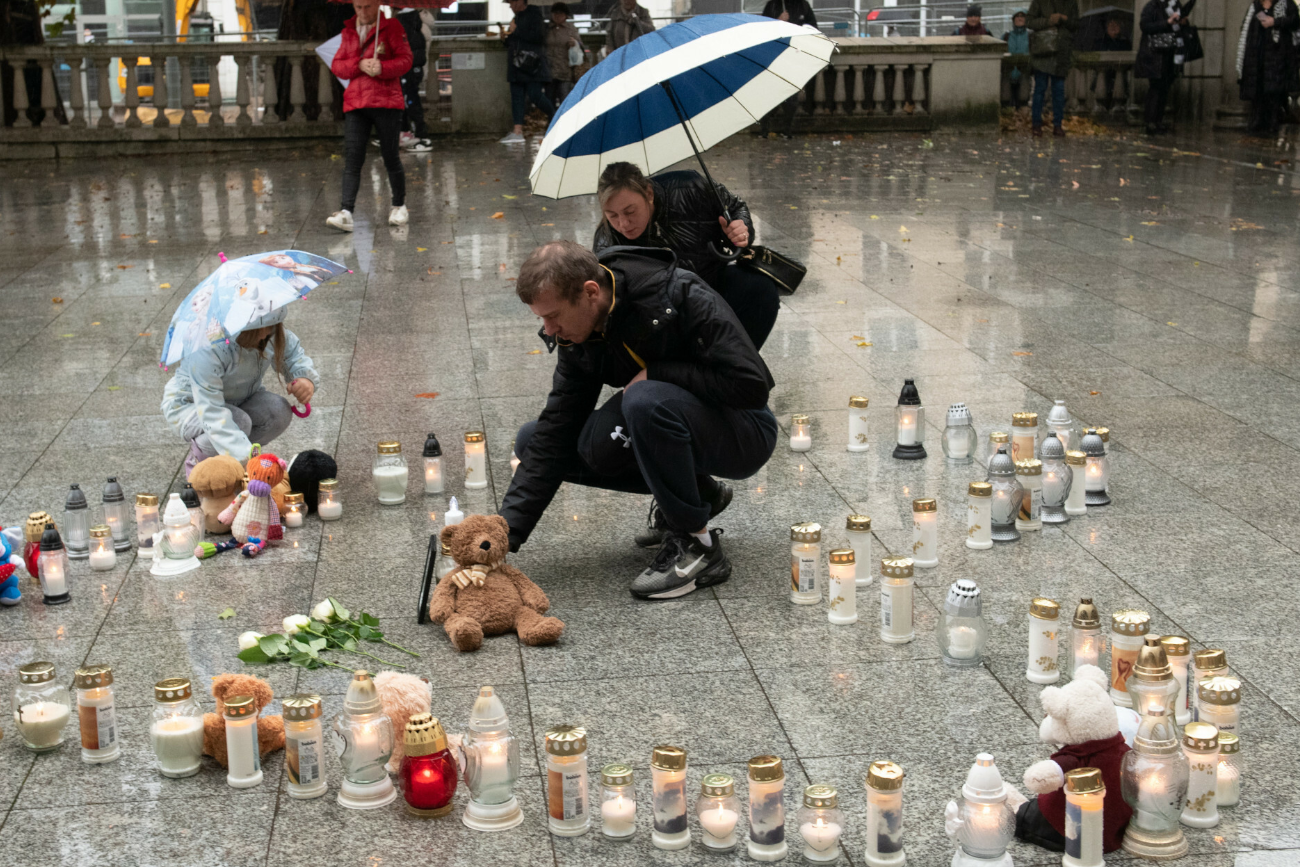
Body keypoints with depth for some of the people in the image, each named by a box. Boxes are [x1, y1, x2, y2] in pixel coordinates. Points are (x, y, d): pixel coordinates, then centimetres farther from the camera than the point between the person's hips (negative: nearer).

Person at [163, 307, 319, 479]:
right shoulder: (208, 351, -39)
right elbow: (211, 415, -44)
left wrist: (306, 379, -37)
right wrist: (247, 459, -54)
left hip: (237, 402, 6)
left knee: (280, 411, -23)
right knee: (239, 422, -36)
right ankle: (197, 461, -4)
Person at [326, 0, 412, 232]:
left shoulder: (391, 28, 2)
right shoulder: (348, 31, 15)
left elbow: (405, 60, -4)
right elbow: (336, 65, 10)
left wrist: (382, 68, -21)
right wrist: (359, 65, -9)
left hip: (386, 101, -3)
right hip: (355, 104, 3)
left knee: (391, 157, 5)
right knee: (352, 158, -9)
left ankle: (399, 206, 26)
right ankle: (345, 213, -18)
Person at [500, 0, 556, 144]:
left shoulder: (534, 15, -4)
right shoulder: (516, 18, 21)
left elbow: (538, 36, -17)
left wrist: (515, 32, -12)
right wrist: (507, 37, 7)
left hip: (531, 63, -8)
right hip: (517, 63, 8)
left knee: (535, 95, -13)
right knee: (517, 96, 0)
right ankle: (518, 131, -4)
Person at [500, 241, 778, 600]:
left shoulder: (680, 300, -26)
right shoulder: (578, 338, -7)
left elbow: (751, 385, -29)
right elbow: (555, 435, -8)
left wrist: (654, 373, -26)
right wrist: (506, 533, -15)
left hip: (744, 435, -7)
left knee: (646, 400, -38)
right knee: (532, 440, -3)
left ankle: (698, 547, -18)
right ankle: (698, 493, 4)